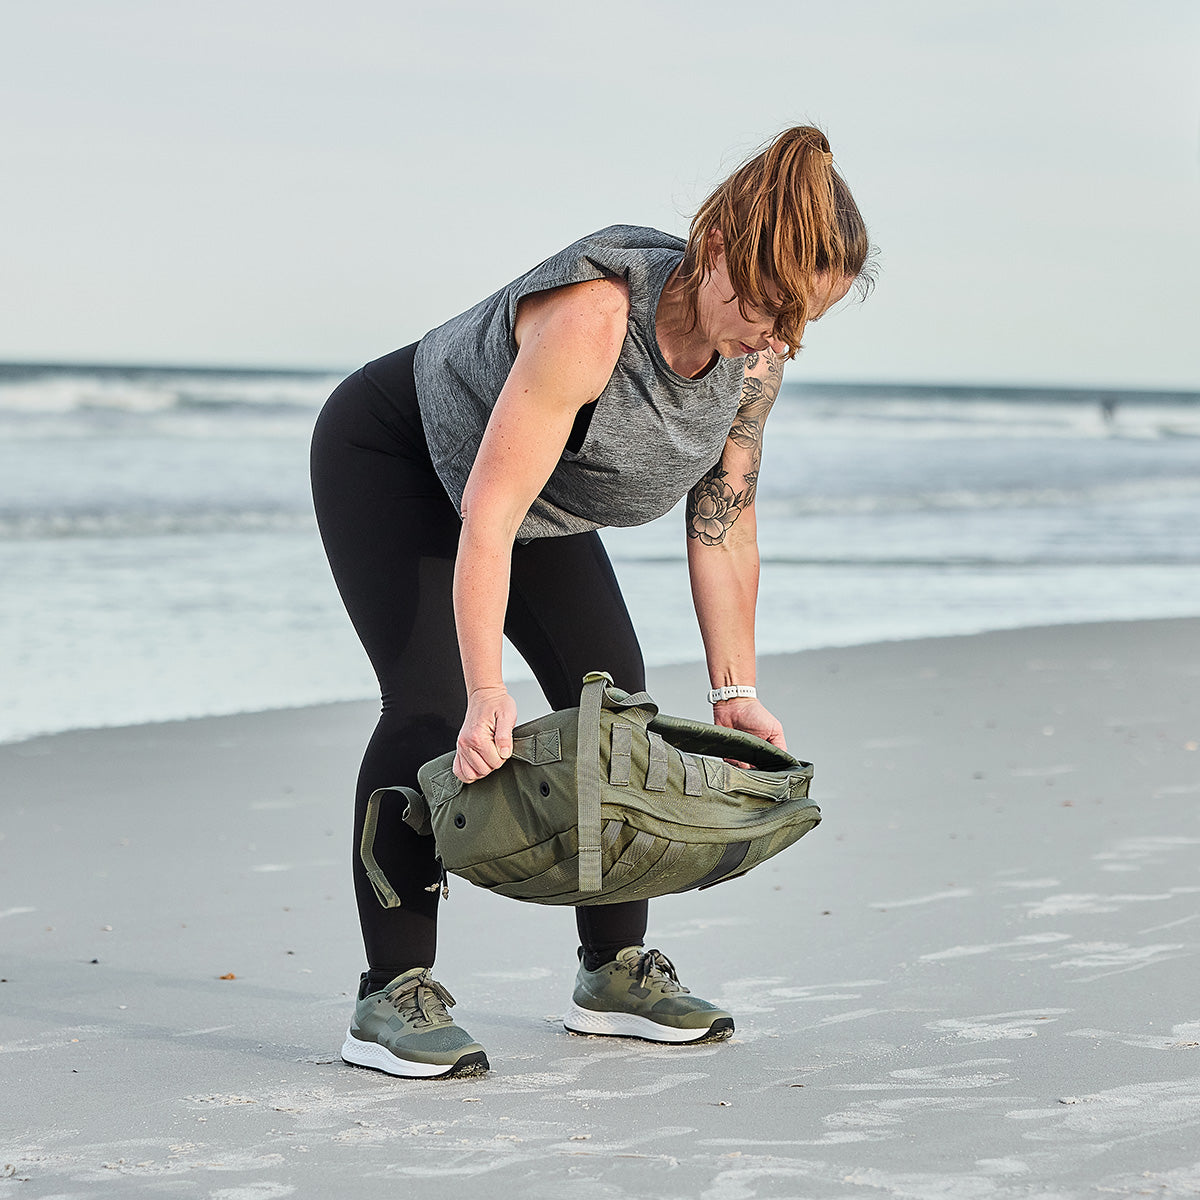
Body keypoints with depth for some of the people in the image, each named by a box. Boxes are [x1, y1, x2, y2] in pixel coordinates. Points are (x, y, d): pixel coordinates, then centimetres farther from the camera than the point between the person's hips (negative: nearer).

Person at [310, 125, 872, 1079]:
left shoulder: (757, 355, -18)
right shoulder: (595, 314, -41)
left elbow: (724, 525, -6)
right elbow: (488, 515, -43)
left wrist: (735, 689, -7)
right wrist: (487, 692, -49)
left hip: (546, 500, 8)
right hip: (391, 456, -7)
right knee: (432, 703, -20)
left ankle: (615, 972, 14)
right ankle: (391, 996, -17)